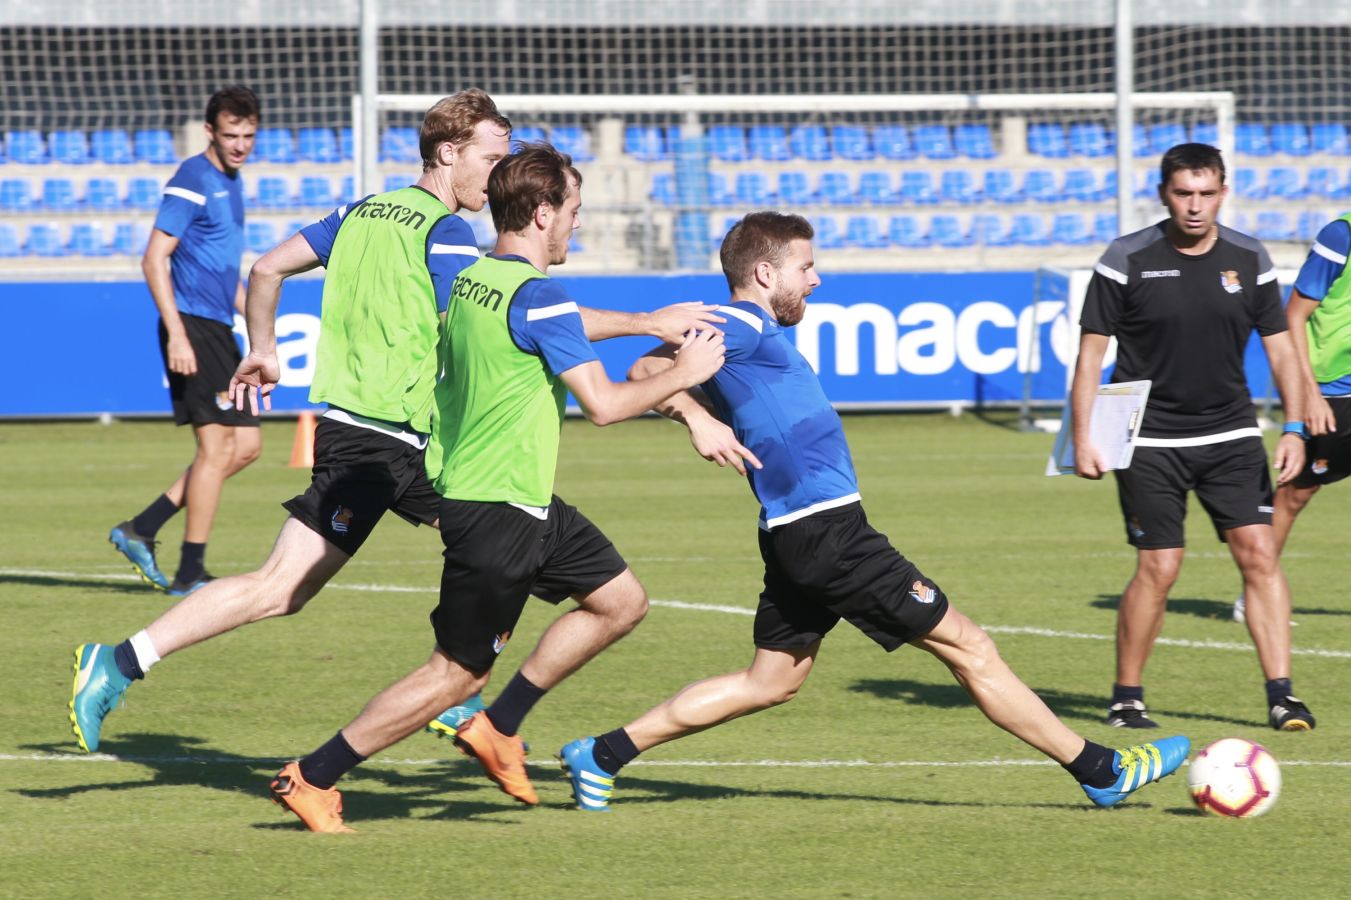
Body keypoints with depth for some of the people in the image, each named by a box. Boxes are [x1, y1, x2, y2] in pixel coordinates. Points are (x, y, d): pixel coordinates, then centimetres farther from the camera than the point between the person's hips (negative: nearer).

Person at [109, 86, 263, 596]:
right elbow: (154, 260, -16)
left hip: (219, 329, 9)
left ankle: (140, 530, 12)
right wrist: (176, 335, -22)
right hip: (193, 326, -9)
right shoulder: (192, 181, -11)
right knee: (217, 445, -10)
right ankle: (190, 573, -4)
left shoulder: (231, 182, 17)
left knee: (246, 445, 8)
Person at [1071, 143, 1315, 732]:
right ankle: (1126, 698, 10)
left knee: (1259, 552, -8)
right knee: (1158, 567, -6)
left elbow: (1280, 347, 9)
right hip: (1150, 441, -3)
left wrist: (1294, 428, 0)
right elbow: (1091, 351, -3)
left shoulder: (1249, 260, 2)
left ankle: (1281, 694, -7)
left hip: (1231, 434, 3)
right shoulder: (1127, 260, -7)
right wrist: (1084, 439, -9)